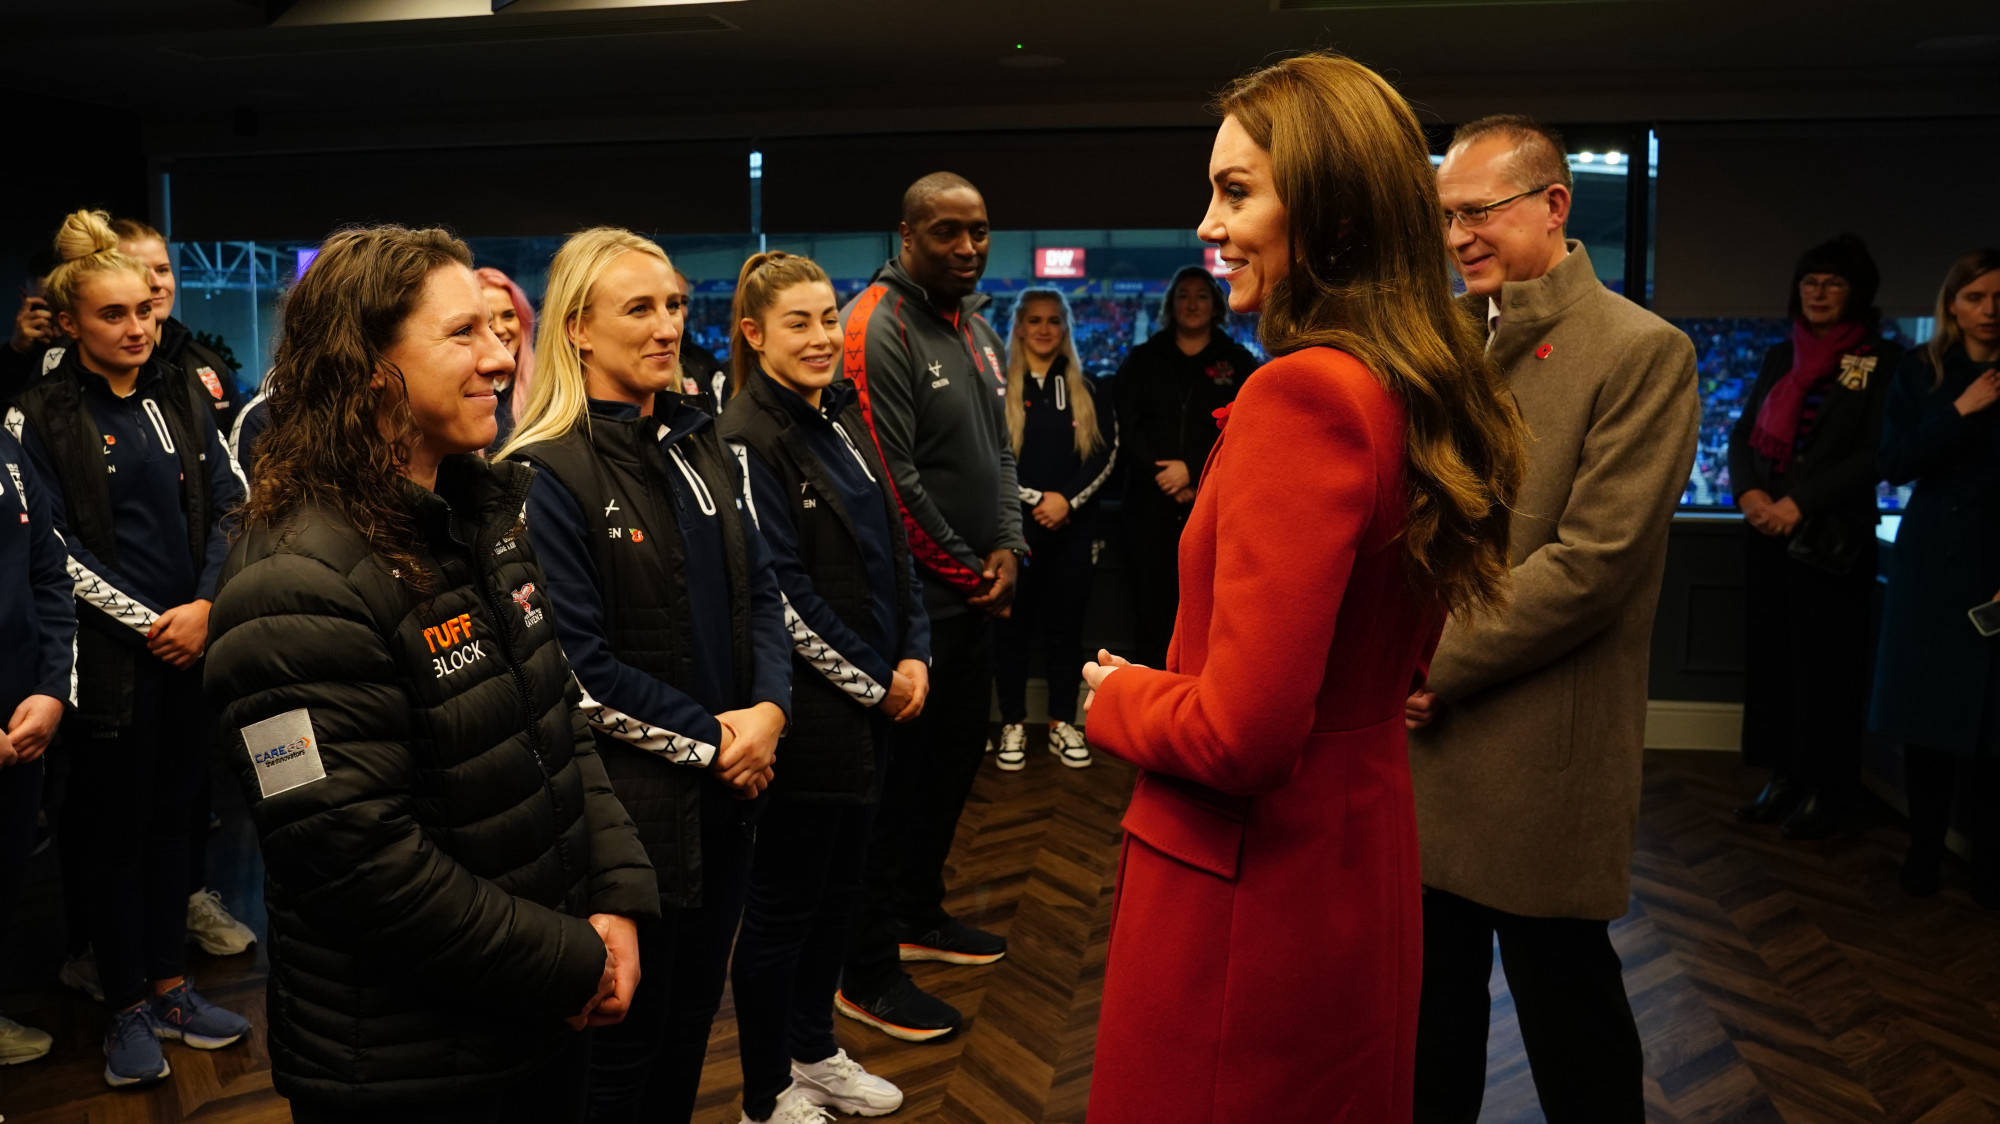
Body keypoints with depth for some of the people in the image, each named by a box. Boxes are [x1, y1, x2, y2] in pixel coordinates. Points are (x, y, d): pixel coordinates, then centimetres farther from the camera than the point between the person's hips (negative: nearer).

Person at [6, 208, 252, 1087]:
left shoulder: (179, 400, 9)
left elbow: (229, 510, 7)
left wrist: (205, 606, -5)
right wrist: (149, 622, -11)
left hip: (194, 647, 4)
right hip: (109, 656, -4)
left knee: (170, 816, 13)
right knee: (114, 827, 7)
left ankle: (167, 985, 26)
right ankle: (126, 1007, 21)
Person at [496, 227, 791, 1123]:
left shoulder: (699, 445, 7)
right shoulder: (547, 472, -14)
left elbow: (759, 590, 8)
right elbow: (579, 664, -17)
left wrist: (767, 709, -7)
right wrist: (708, 739, -15)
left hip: (730, 785, 6)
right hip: (626, 803, -6)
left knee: (692, 1014, 22)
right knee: (623, 1040, 12)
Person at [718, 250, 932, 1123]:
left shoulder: (843, 417, 9)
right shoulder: (746, 440, -14)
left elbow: (893, 545, 12)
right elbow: (781, 598, -18)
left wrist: (914, 655, 0)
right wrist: (873, 683, -11)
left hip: (874, 700, 8)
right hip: (805, 712, -8)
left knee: (839, 885, 20)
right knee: (783, 904, 8)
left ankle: (815, 1052, 40)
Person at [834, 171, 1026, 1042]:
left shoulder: (976, 329, 14)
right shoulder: (877, 329, -15)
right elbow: (893, 477, -19)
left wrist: (1009, 546, 1)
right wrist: (965, 571, -12)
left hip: (977, 592, 9)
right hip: (917, 599, -9)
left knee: (957, 759, 19)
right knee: (903, 775, -2)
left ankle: (920, 914, 37)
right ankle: (866, 975, 13)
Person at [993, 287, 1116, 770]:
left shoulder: (1086, 390, 11)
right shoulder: (997, 387, 1)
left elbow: (1107, 451, 3)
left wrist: (1067, 499, -10)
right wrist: (1034, 500, -12)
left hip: (1074, 526, 2)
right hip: (1014, 525, -2)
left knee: (1066, 624, 7)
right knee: (1013, 625, 3)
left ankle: (1062, 723, 17)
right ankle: (1013, 725, 14)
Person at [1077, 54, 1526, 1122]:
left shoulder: (1304, 395, -24)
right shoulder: (1426, 390, 3)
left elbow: (1241, 734, -26)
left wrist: (1118, 694, -7)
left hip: (1245, 887, -8)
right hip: (1362, 860, 9)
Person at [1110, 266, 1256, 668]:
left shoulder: (1238, 362, 10)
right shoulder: (1143, 359, 14)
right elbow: (1126, 427, 3)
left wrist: (1193, 470, -12)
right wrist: (1164, 476, -8)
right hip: (1152, 505, 1)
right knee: (1150, 608, 2)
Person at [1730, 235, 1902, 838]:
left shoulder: (1882, 361, -1)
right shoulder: (1779, 358, 15)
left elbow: (1876, 454, -10)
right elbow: (1743, 433, 10)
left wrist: (1800, 504, -17)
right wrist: (1749, 492, -8)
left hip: (1832, 537, -5)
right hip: (1767, 533, 5)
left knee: (1825, 660, 0)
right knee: (1770, 652, 7)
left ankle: (1825, 789, 11)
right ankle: (1783, 778, 17)